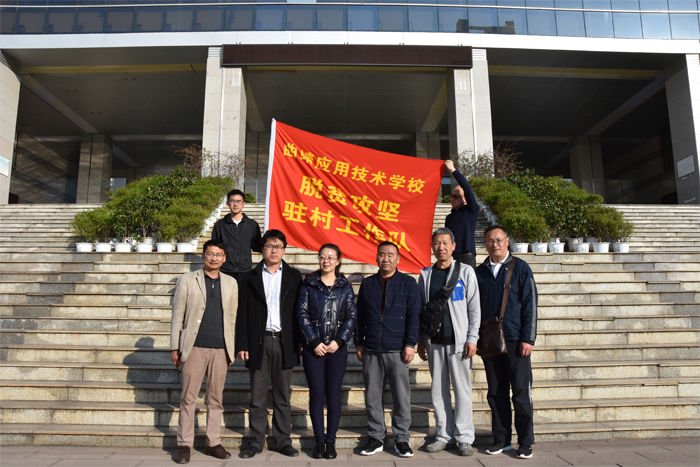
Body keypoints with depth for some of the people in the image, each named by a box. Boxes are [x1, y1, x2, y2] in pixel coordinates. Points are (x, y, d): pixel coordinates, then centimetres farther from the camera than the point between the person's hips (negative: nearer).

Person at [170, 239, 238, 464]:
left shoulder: (231, 283, 10)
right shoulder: (187, 280, 3)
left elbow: (233, 318, 11)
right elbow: (177, 316, 2)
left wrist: (233, 349, 9)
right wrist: (175, 347, -2)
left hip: (221, 350, 3)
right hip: (194, 348, -2)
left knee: (216, 398, 9)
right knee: (188, 397, 3)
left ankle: (213, 443, 21)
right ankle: (184, 445, 16)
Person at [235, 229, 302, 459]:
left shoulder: (294, 276, 7)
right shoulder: (250, 277, 6)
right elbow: (243, 314, 4)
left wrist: (299, 342, -2)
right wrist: (242, 345, -2)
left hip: (284, 342, 0)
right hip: (259, 342, 0)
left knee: (283, 397, 10)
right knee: (257, 397, 8)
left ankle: (283, 440, 21)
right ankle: (257, 441, 21)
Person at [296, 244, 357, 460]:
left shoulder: (345, 286, 6)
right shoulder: (309, 284, 4)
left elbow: (352, 317, 2)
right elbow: (302, 314, -1)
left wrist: (338, 341, -9)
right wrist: (314, 342, -8)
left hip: (337, 348, 0)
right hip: (313, 348, 0)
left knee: (333, 395, 4)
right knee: (316, 394, 4)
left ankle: (331, 442, 16)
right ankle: (319, 441, 16)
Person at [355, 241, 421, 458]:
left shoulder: (408, 283, 3)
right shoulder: (367, 283, 11)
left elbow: (413, 315, -1)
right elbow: (360, 316, 12)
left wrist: (410, 344, -8)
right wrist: (359, 344, 8)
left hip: (397, 350, -2)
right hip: (371, 351, 3)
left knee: (401, 397, 2)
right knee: (372, 397, 8)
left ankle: (401, 439, 16)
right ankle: (375, 438, 20)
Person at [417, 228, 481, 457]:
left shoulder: (465, 271, 2)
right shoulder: (426, 274, 9)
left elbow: (474, 308, 0)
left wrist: (472, 338, -7)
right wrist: (420, 341, 7)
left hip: (458, 340, -3)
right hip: (434, 342, 3)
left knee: (462, 390, 3)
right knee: (438, 390, 9)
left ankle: (464, 437, 14)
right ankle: (444, 435, 20)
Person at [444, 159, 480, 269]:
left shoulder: (471, 211, 3)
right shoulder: (450, 217, 21)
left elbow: (467, 188, -10)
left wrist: (453, 170, -8)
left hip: (466, 256, -5)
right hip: (450, 257, 5)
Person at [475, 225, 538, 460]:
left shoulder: (520, 267, 0)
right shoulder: (480, 271, 9)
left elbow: (530, 305, -2)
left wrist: (528, 339, -8)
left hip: (515, 341, -3)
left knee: (521, 392, 2)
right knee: (496, 393, 9)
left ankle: (525, 442, 16)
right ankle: (501, 439, 21)